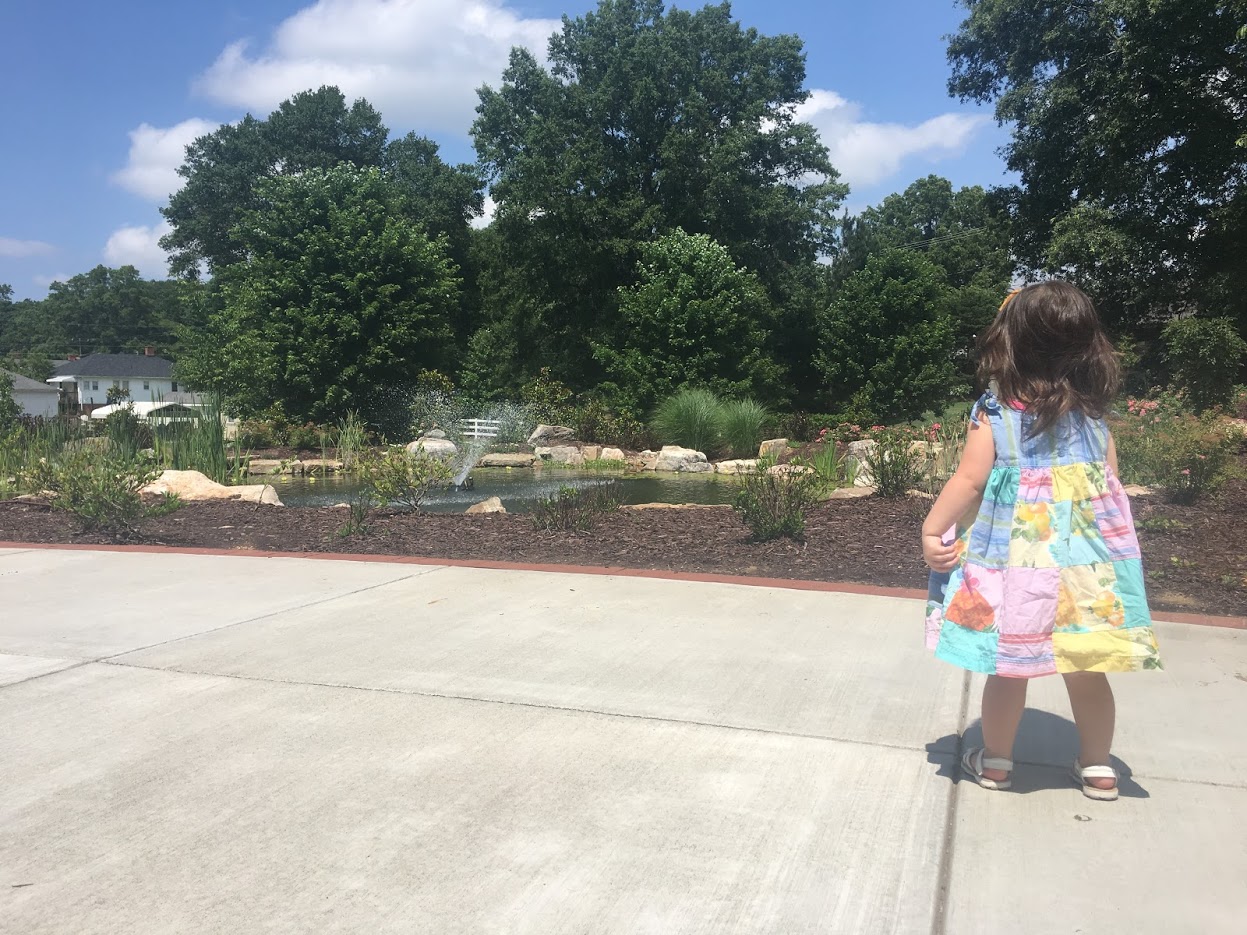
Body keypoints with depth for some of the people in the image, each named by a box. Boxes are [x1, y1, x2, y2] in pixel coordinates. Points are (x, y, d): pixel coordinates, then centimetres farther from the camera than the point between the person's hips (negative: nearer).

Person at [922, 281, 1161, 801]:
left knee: (1009, 668, 10)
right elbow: (1111, 482, 8)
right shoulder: (1093, 413, 3)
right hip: (1086, 560, 3)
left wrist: (931, 530, -4)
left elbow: (970, 482, -12)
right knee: (1087, 670, 15)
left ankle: (996, 763, 25)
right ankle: (1098, 768, 30)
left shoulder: (994, 412, -9)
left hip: (1016, 562, -3)